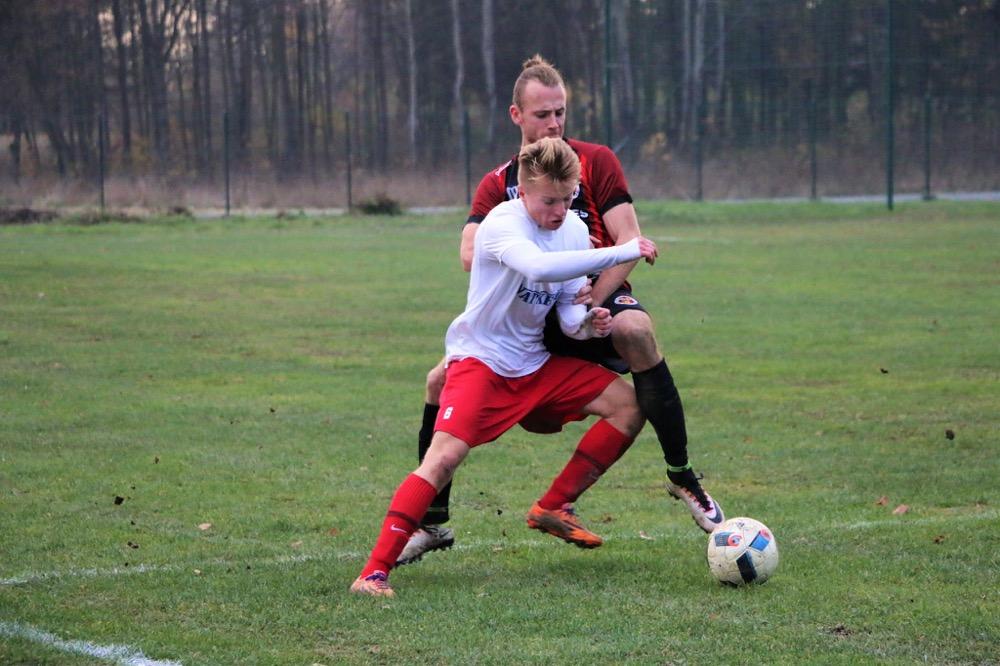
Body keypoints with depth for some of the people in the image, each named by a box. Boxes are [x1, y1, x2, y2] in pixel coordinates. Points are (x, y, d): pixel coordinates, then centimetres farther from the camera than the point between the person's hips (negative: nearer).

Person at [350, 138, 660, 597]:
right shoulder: (503, 225, -23)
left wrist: (586, 323, -20)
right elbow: (539, 267, -44)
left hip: (536, 364, 8)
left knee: (628, 404, 2)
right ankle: (374, 572, -22)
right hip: (480, 360, -8)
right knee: (445, 455, -25)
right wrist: (622, 253, -40)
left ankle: (553, 507, 12)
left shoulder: (574, 231, 2)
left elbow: (568, 308, 5)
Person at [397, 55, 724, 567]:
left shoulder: (596, 162, -1)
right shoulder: (497, 185, 6)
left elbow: (629, 245, -10)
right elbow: (471, 255, -11)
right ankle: (432, 524, 6)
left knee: (635, 329, -38)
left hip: (598, 302, -3)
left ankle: (682, 476, -28)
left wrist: (588, 305, -21)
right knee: (443, 379, -10)